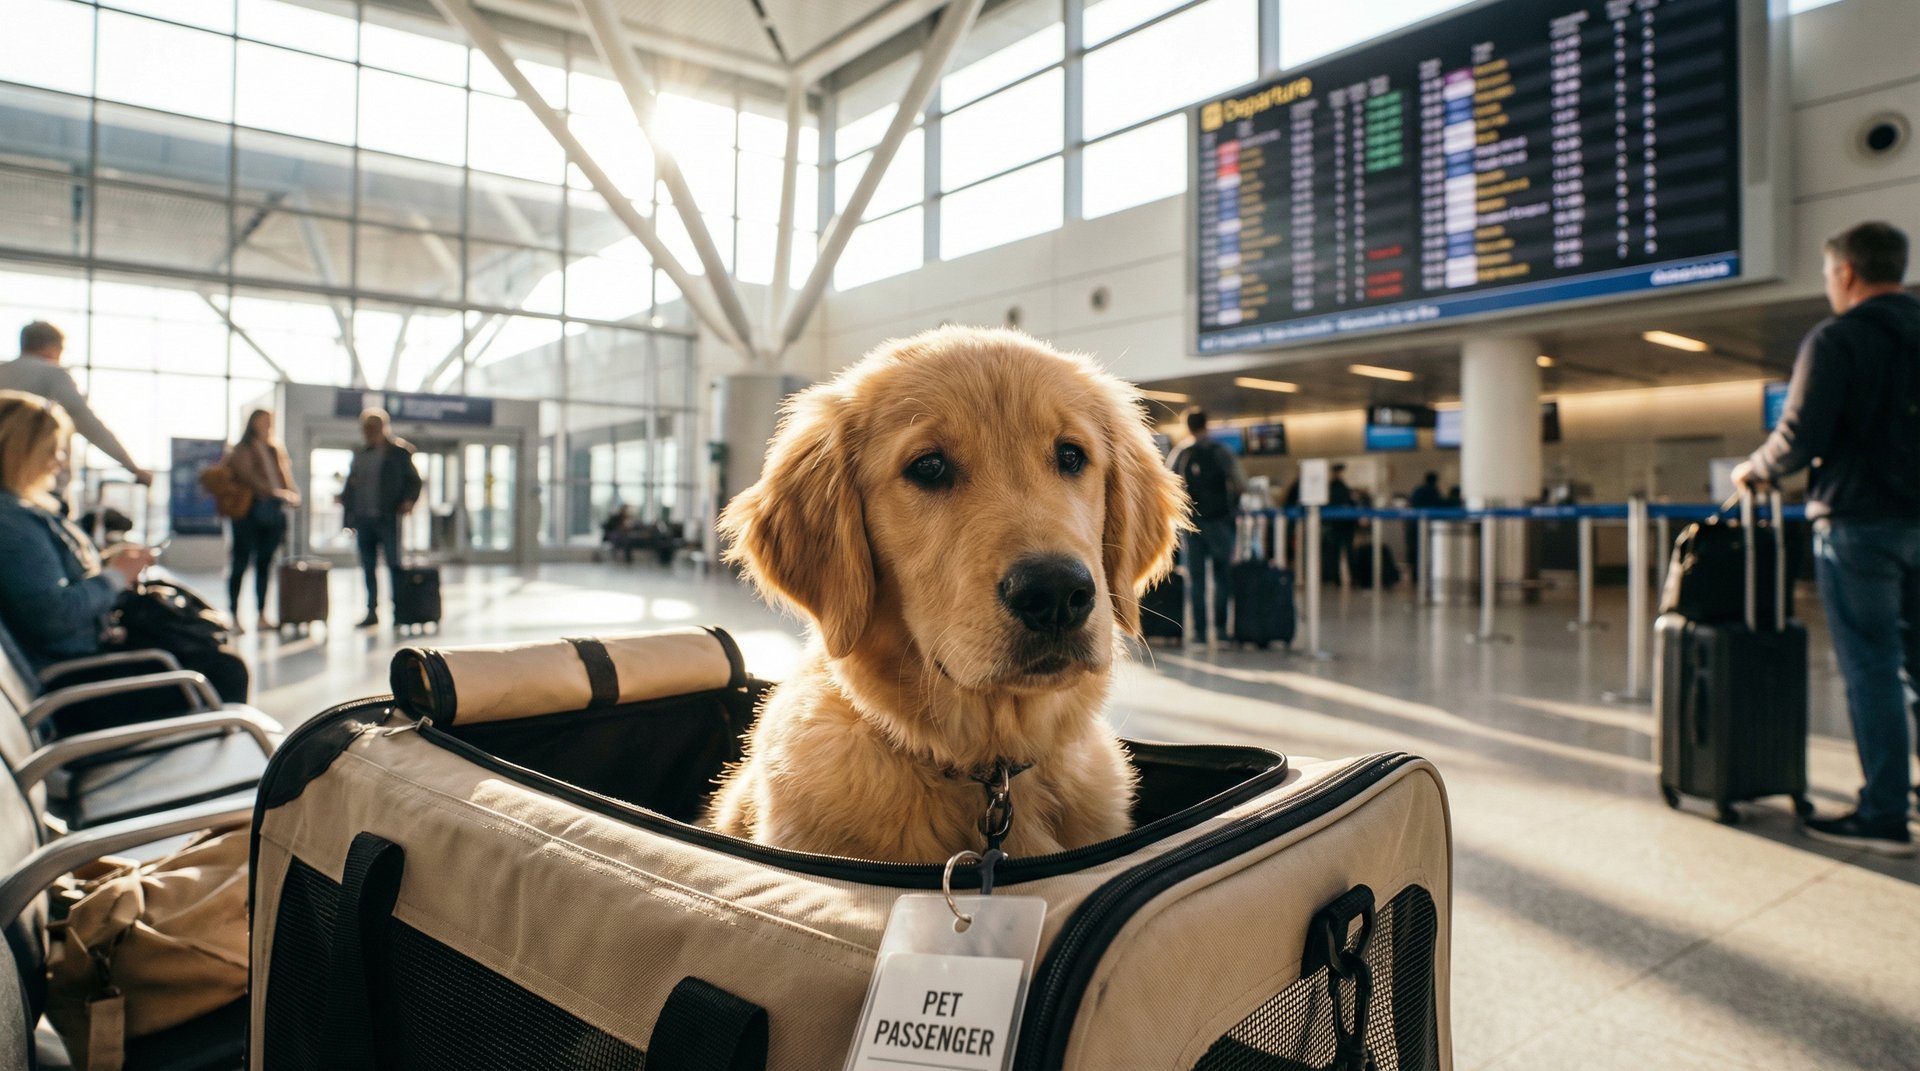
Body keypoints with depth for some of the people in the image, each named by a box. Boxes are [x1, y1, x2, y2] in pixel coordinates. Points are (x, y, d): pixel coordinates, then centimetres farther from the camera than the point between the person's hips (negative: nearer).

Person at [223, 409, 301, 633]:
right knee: (241, 562, -3)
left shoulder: (276, 449, 17)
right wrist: (274, 492, -24)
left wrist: (291, 494, -1)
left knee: (265, 564, 8)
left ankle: (261, 615, 11)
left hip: (273, 512, 5)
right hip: (248, 512, -5)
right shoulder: (240, 451, 0)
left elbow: (284, 476, 17)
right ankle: (234, 616, 2)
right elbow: (248, 477, -13)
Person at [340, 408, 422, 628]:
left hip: (387, 517, -5)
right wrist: (344, 497, 5)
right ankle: (372, 611, 14)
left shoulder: (398, 451, 0)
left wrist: (409, 500, -16)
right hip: (363, 519, 5)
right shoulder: (359, 455, 16)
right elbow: (352, 483, 19)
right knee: (368, 567, 8)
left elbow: (413, 480, -1)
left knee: (393, 563, -4)